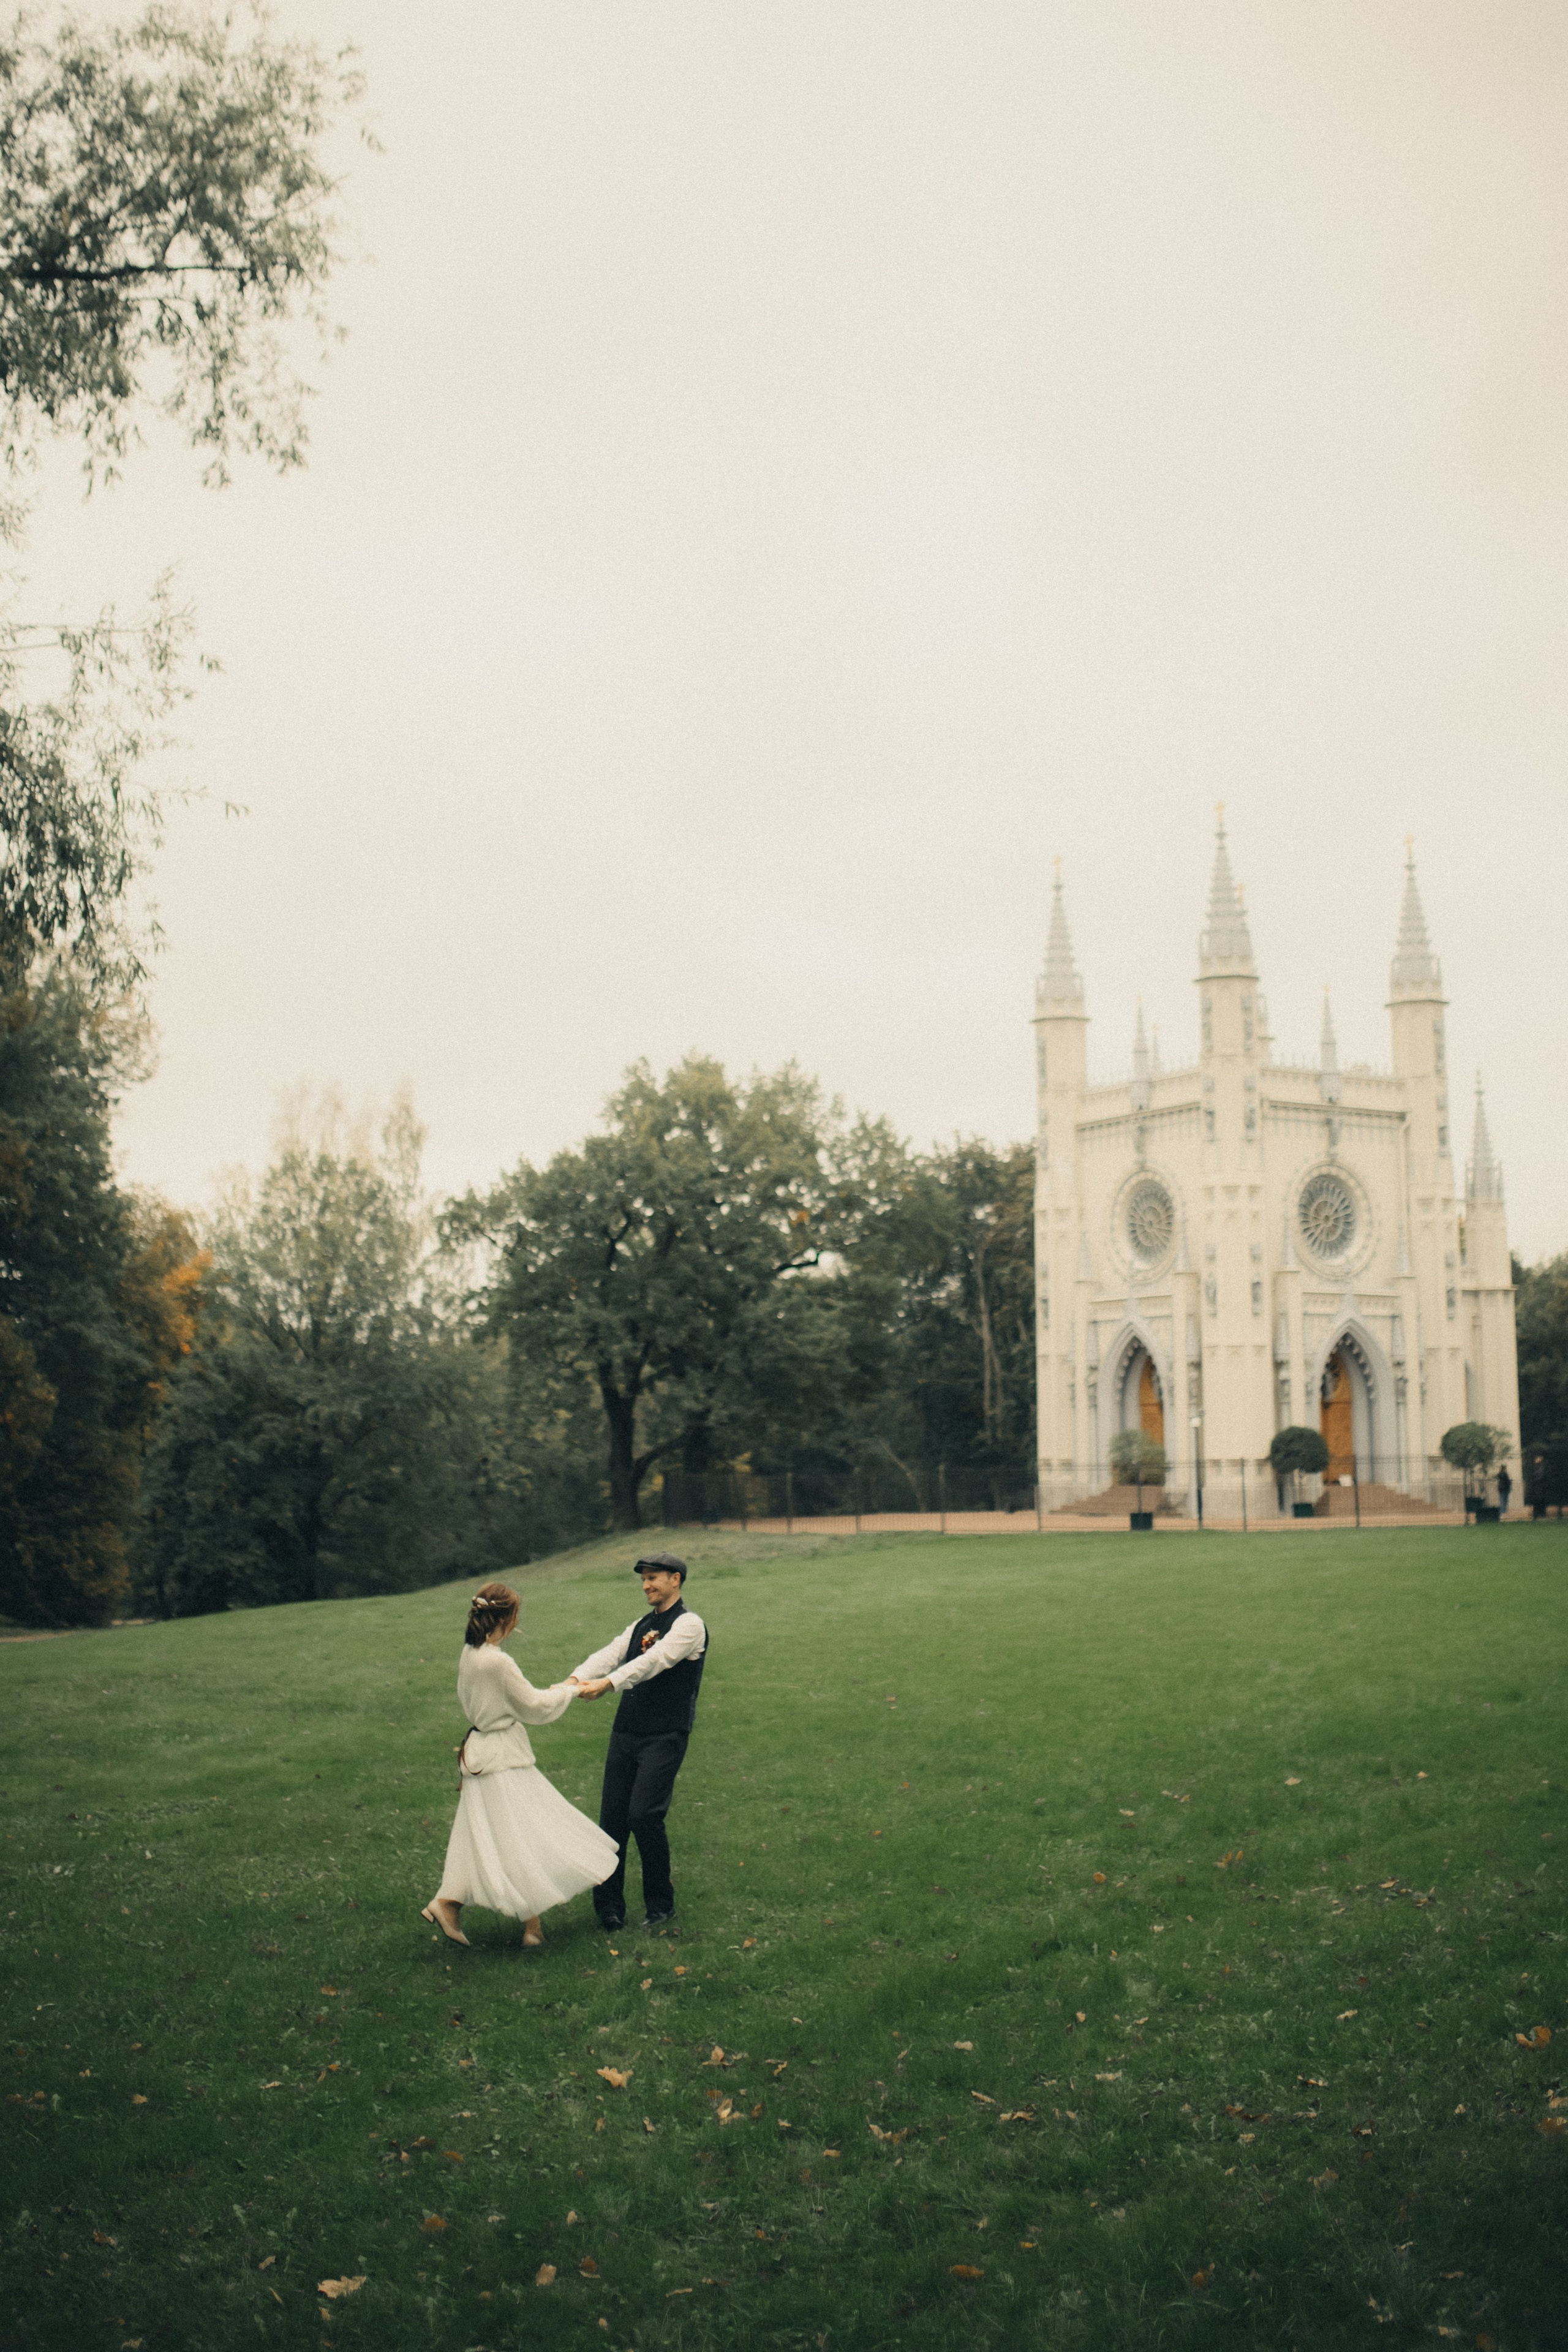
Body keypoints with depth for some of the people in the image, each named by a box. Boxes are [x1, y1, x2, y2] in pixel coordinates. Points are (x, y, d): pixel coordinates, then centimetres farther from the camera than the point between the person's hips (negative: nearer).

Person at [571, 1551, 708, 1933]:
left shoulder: (689, 1624, -7)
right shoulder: (641, 1626, 18)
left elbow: (654, 1661, -22)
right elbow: (609, 1655, 3)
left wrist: (607, 1684, -34)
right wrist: (575, 1680, -17)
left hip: (664, 1738, -7)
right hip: (626, 1732, 7)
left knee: (644, 1817, -15)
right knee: (611, 1819, 4)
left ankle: (661, 1908, 3)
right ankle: (609, 1908, 15)